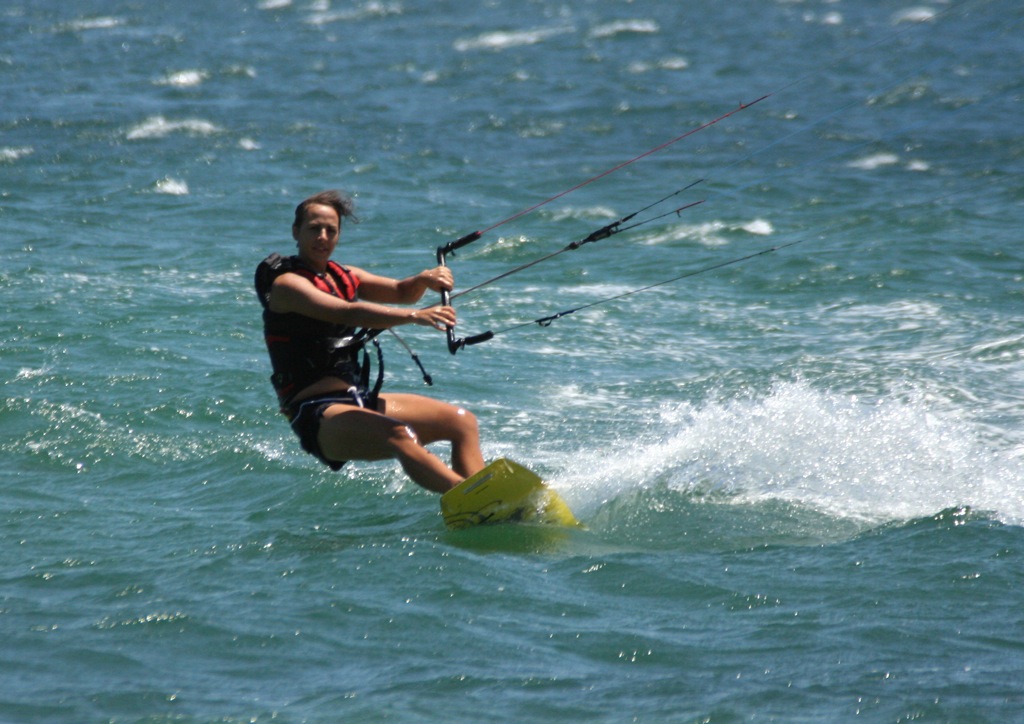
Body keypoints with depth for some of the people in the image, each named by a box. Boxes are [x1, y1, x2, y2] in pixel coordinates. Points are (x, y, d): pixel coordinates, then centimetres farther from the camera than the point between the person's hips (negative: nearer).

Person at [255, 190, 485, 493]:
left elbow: (400, 292, 12)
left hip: (358, 399, 9)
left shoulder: (344, 277, 18)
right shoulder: (286, 284, -9)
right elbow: (349, 313, -24)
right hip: (317, 415, -9)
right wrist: (415, 316, -34)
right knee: (400, 436, -35)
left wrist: (424, 280, -11)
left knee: (463, 422, 0)